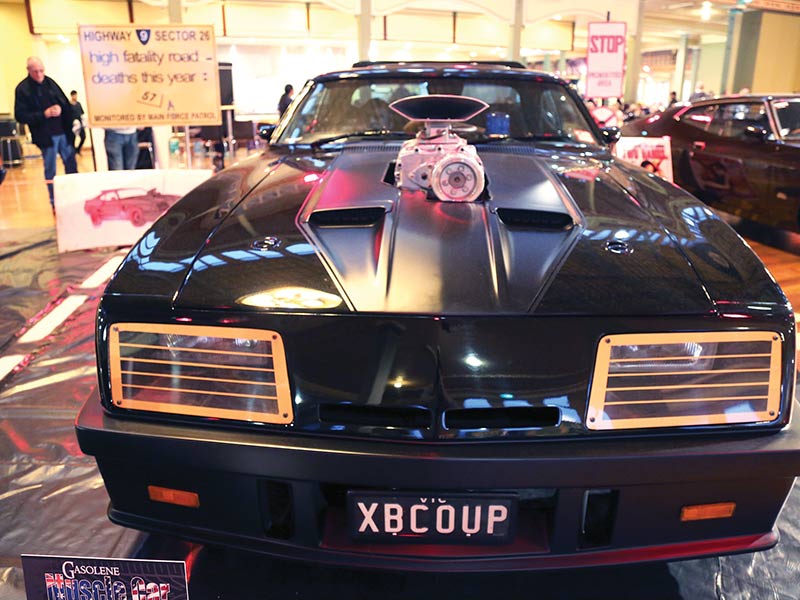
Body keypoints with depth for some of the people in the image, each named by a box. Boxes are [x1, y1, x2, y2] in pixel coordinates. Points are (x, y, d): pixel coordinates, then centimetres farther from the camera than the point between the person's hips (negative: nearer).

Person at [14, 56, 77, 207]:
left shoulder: (50, 82, 7)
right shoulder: (22, 89, -5)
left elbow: (65, 103, 10)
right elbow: (20, 116, -9)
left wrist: (70, 119, -5)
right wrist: (45, 114, -18)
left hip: (63, 132, 4)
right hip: (46, 136, -4)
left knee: (71, 165, 12)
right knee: (50, 171, 5)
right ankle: (55, 203, 15)